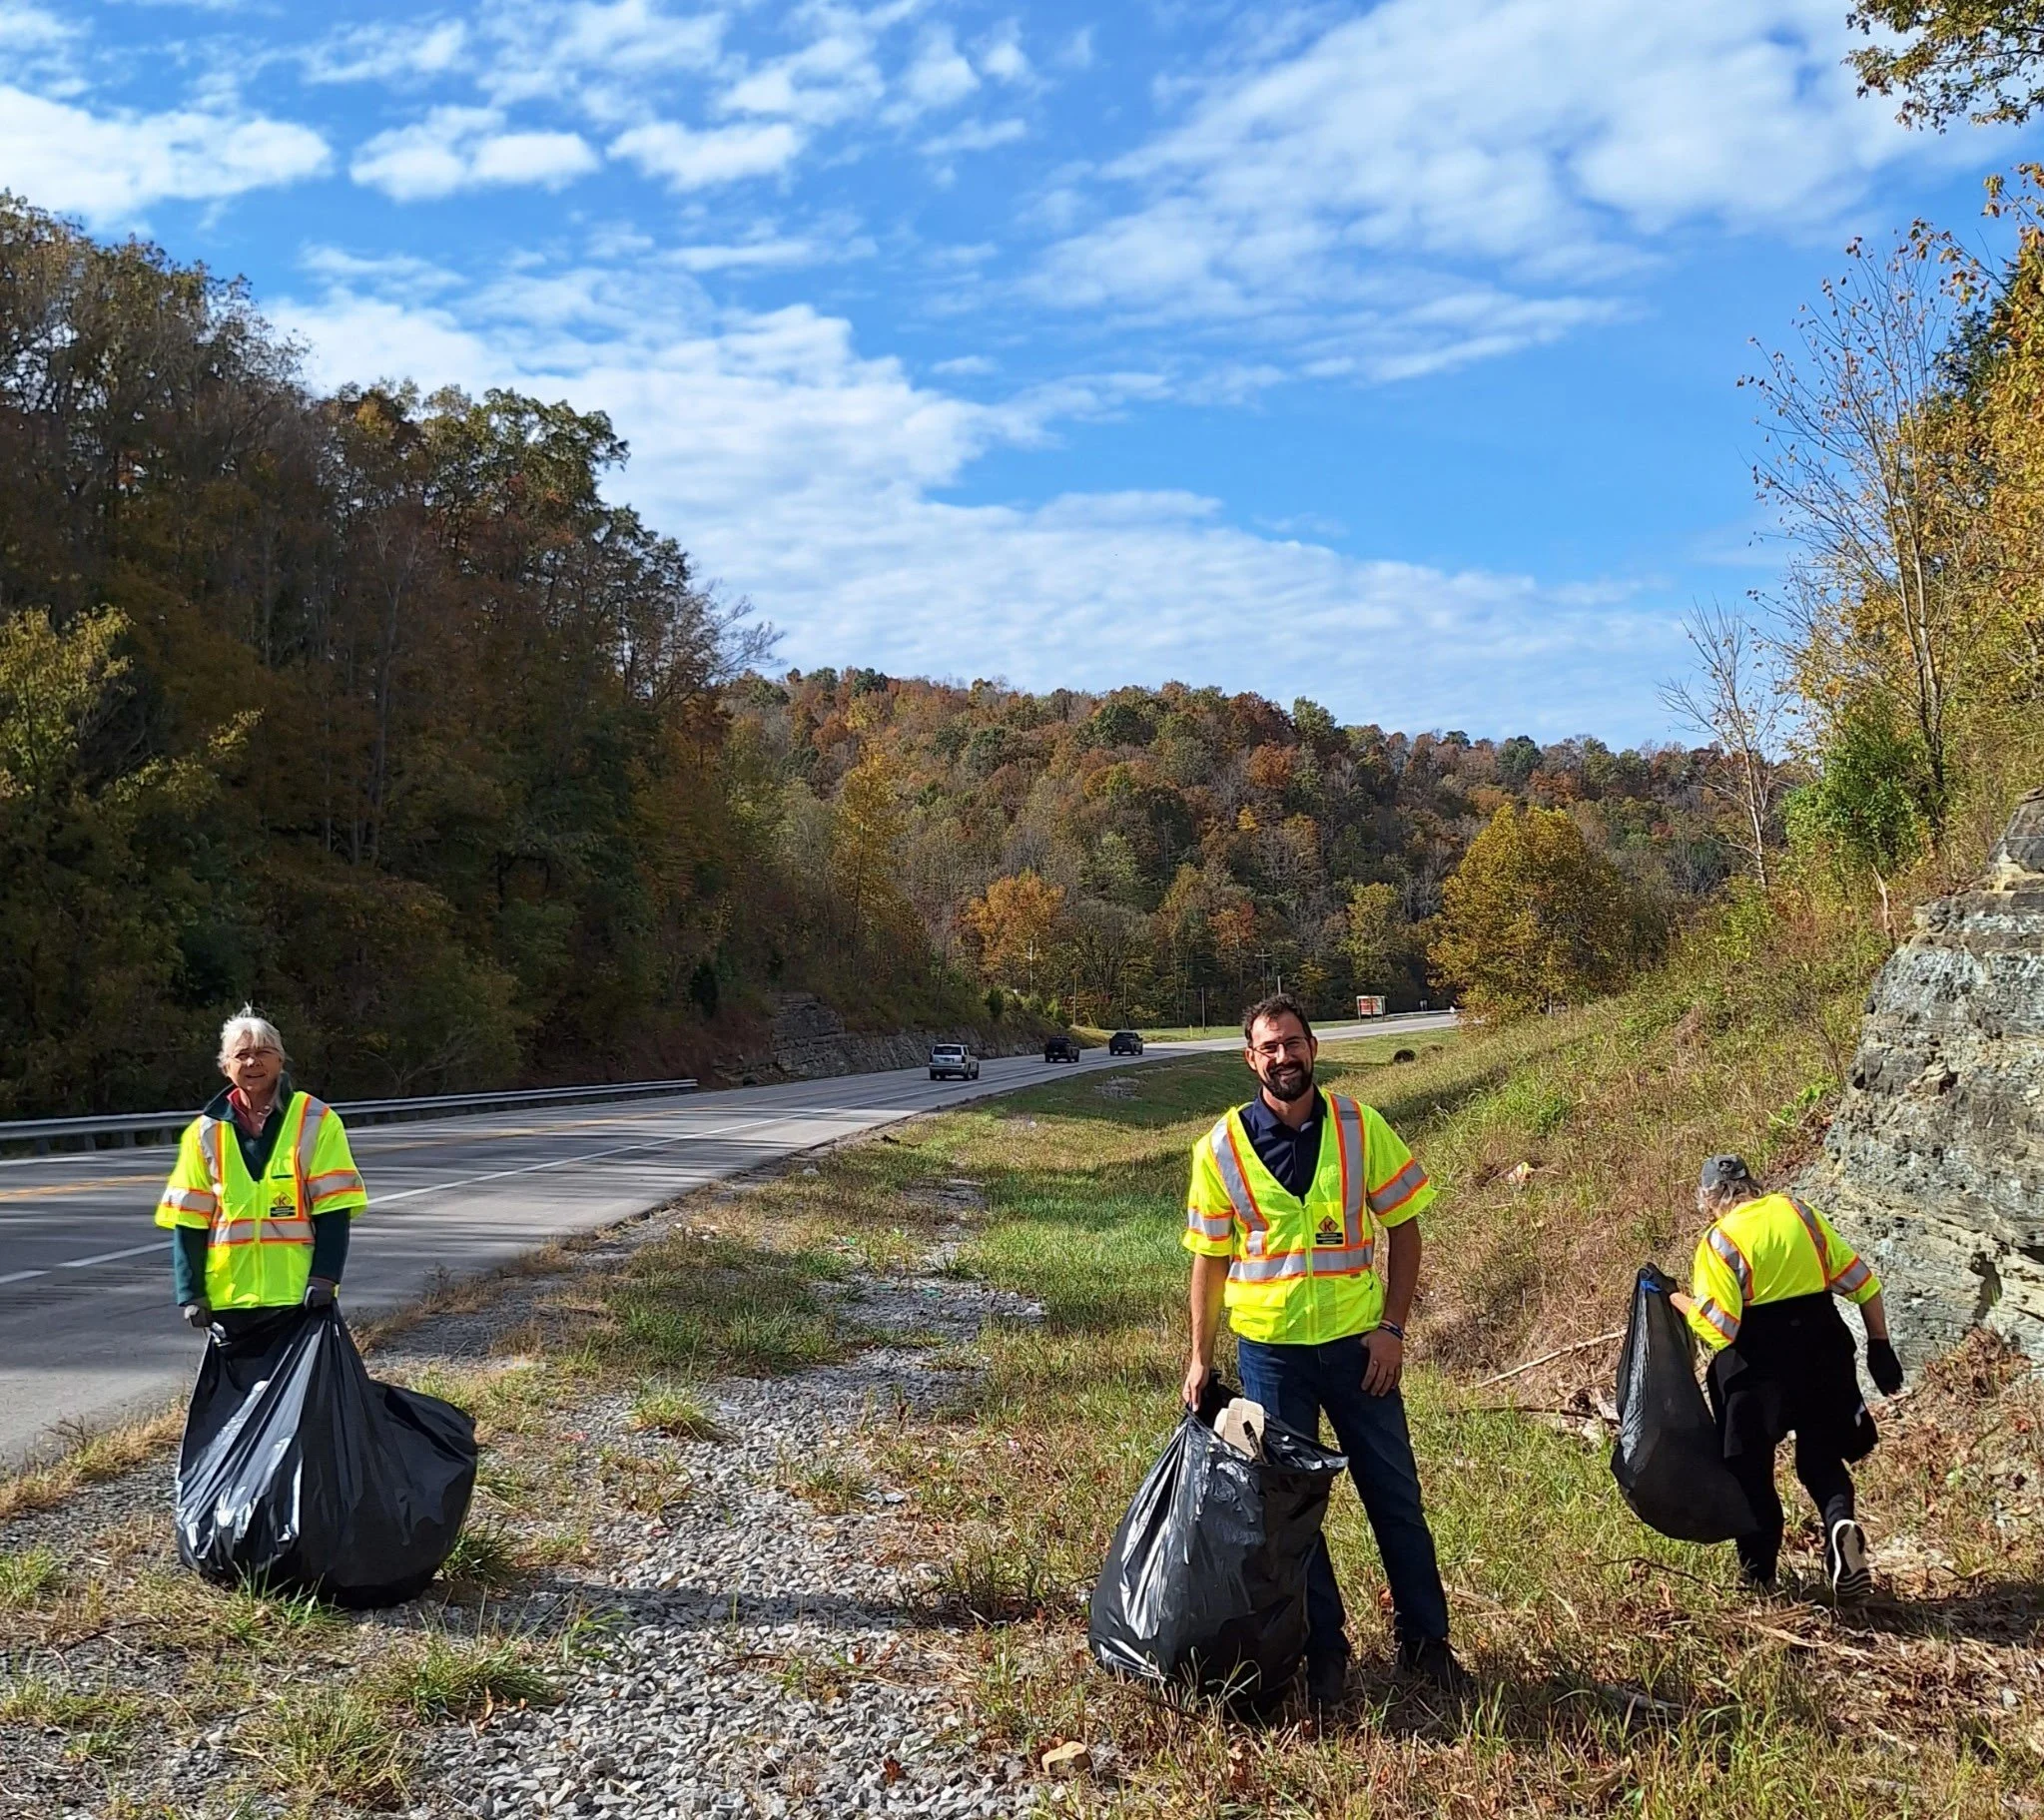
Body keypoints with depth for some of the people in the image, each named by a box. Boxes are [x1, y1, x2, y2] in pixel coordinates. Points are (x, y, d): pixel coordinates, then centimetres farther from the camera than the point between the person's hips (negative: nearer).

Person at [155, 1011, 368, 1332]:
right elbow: (187, 1221, 6)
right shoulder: (205, 1133, 6)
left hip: (298, 1294, -2)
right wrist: (190, 1294, -1)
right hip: (227, 1294, 3)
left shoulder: (317, 1122, -1)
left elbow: (334, 1209, -4)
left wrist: (323, 1277, -13)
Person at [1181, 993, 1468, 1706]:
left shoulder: (1361, 1127, -5)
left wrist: (1392, 1327, -6)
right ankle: (1323, 1648, 24)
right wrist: (1200, 1357, 1)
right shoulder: (1222, 1147, -5)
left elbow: (1403, 1227, 2)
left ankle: (1425, 1641, 25)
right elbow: (1210, 1257, 2)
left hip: (1356, 1342, 0)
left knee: (1395, 1495, 9)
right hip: (1269, 1348, 0)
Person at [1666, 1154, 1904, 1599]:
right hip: (1822, 1350, 4)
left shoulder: (1719, 1242, -9)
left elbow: (1716, 1328, -18)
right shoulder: (1798, 1212, 5)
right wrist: (1879, 1344, 13)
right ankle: (1841, 1520, -12)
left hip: (1757, 1360, -4)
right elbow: (1861, 1280, 6)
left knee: (1749, 1466, 13)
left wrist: (1676, 1298, -2)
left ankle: (1758, 1571, 22)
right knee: (1820, 1456, 17)